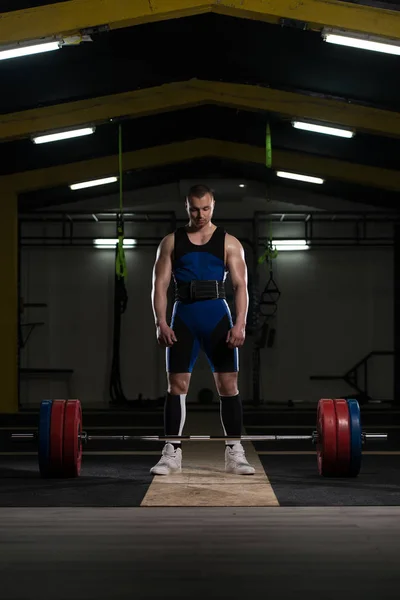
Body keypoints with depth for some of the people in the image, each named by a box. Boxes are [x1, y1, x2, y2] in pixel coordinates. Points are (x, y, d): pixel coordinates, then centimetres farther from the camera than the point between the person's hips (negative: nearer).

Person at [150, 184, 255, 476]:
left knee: (228, 384, -2)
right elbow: (160, 285, 2)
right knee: (177, 385, 0)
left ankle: (235, 453, 3)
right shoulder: (171, 242, 6)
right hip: (184, 316, 1)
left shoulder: (229, 243, 4)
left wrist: (240, 324, -15)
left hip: (217, 316, -1)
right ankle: (172, 453, 5)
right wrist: (161, 323, -11)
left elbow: (241, 286, -2)